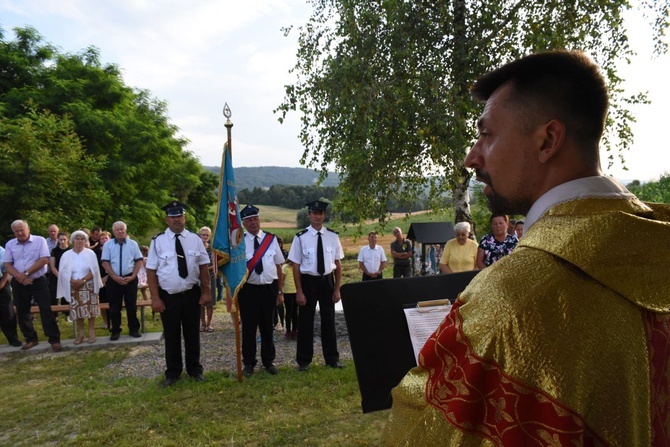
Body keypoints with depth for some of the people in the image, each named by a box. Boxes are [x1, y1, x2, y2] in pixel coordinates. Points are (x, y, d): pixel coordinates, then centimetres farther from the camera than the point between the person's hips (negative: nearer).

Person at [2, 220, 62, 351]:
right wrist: (19, 276, -16)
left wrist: (26, 273, -15)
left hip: (38, 281, -4)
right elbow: (7, 265, 1)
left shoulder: (40, 240, -5)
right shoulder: (10, 244, 5)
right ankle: (31, 339, 25)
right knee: (22, 312, 11)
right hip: (18, 283, 4)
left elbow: (44, 260, -13)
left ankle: (54, 340, -3)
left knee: (46, 310, -7)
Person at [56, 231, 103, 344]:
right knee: (77, 310, 3)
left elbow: (94, 270, -5)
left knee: (90, 309, -2)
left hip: (88, 286, -1)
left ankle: (91, 332, 4)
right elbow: (63, 272, -1)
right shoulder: (66, 255, 3)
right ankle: (80, 333, 11)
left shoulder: (90, 253, 0)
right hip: (73, 287, 1)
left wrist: (83, 280, -16)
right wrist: (73, 281, -15)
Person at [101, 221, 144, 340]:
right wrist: (115, 277, -11)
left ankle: (134, 330, 16)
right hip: (113, 279, 0)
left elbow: (139, 260, 2)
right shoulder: (108, 244, 1)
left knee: (131, 306, 6)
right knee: (114, 307, 6)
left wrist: (133, 276, -8)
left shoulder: (133, 244, 2)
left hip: (130, 279, 0)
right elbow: (105, 263, -3)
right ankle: (115, 331, 16)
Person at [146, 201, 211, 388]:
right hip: (168, 296, -1)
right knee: (171, 336, 11)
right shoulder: (158, 241, -6)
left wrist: (206, 292, -2)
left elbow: (203, 266, 2)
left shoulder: (195, 239, 0)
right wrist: (155, 298, -10)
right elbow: (151, 271, -6)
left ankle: (195, 369, 31)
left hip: (192, 294, 1)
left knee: (192, 334, 14)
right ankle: (173, 372, 29)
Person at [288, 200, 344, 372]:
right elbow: (296, 266, -6)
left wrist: (337, 289, 0)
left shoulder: (333, 236, 0)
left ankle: (332, 359, 28)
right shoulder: (301, 237, -7)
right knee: (306, 322, 7)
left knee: (329, 320, 13)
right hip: (308, 281, -2)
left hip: (327, 281, 2)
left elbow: (338, 264, 3)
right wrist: (299, 291, -9)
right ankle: (303, 361, 22)